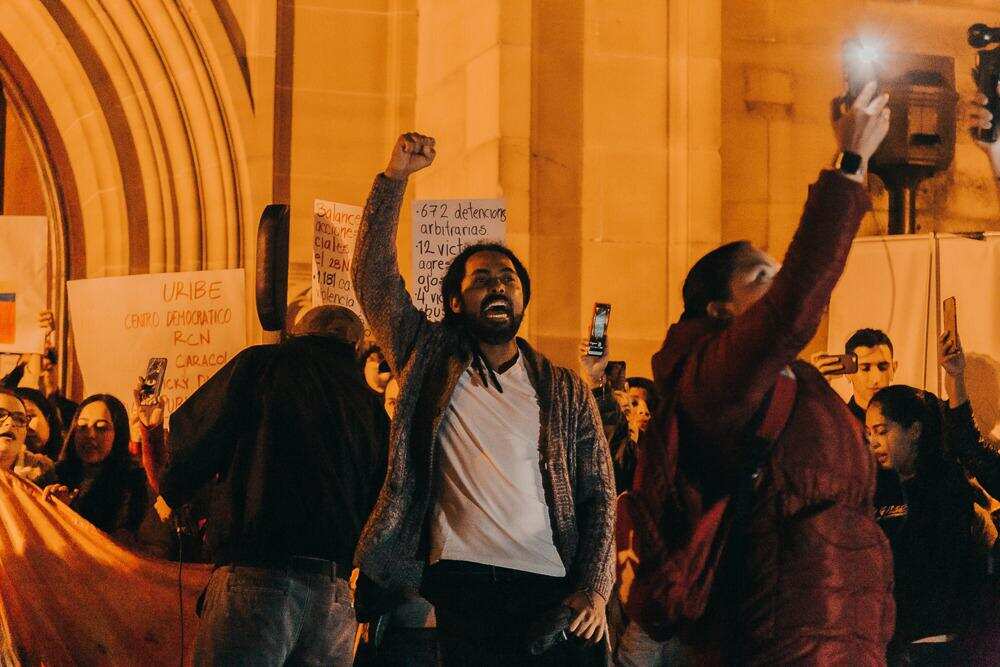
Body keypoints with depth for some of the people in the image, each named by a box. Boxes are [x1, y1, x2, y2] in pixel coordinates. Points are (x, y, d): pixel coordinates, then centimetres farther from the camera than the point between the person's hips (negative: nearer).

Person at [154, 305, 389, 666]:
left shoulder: (260, 363, 6)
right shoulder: (370, 405, 19)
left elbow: (197, 435, 3)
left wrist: (171, 495, 22)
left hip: (257, 572, -5)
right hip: (335, 594, 5)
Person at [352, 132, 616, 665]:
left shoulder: (565, 391, 13)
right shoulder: (429, 360, 12)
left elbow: (598, 496, 9)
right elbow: (374, 276, 2)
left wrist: (594, 589, -5)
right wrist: (394, 178, -5)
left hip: (552, 592, 1)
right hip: (461, 586, -1)